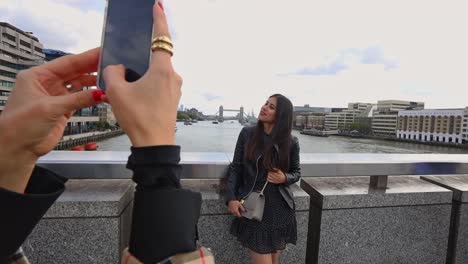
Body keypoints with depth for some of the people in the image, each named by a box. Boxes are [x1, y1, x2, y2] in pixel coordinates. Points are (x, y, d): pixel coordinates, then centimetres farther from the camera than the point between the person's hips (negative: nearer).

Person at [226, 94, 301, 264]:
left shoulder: (291, 142, -3)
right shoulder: (247, 134, -3)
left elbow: (296, 172, 10)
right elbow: (235, 167, -1)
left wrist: (285, 178, -13)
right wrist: (231, 198, -10)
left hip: (280, 208, 2)